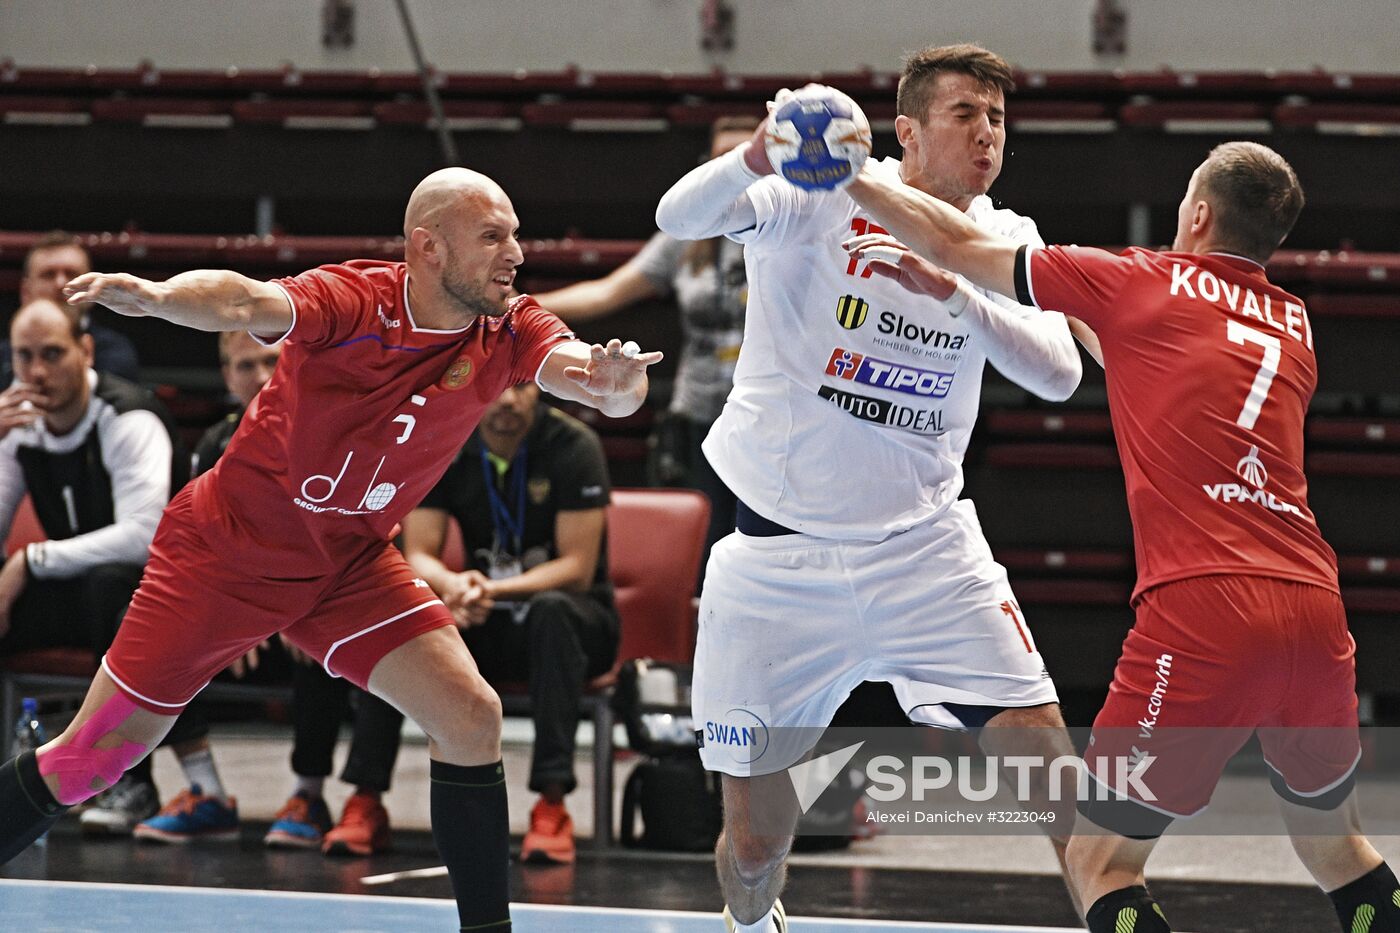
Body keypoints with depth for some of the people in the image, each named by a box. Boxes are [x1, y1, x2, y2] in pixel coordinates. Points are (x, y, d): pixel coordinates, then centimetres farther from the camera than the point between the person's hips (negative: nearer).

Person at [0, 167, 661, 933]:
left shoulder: (508, 333, -10)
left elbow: (571, 365, -28)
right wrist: (158, 295, -63)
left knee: (471, 719, -10)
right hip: (227, 546, -4)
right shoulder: (356, 300, -24)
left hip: (349, 566, 4)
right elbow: (250, 303, -42)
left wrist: (613, 382, -52)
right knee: (95, 753, -1)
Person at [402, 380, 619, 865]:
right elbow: (417, 556, -6)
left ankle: (552, 804, -44)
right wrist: (454, 586, -30)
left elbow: (577, 569, -16)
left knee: (549, 609, -39)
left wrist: (495, 590, -32)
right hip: (486, 628, 3)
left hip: (572, 623, -3)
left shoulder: (573, 447, -12)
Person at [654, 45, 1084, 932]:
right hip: (777, 554, -2)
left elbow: (1058, 373, -12)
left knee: (1048, 754, -13)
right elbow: (681, 217, -24)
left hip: (924, 548, 3)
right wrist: (762, 153, -44)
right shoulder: (821, 198, -7)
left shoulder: (1004, 242, 3)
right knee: (754, 838, 3)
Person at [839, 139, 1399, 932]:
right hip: (1314, 608, 5)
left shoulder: (1145, 283, 6)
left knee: (1102, 865, 3)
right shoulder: (1295, 326, 20)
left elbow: (961, 246, 14)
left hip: (1203, 610, -5)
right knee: (1336, 846, 25)